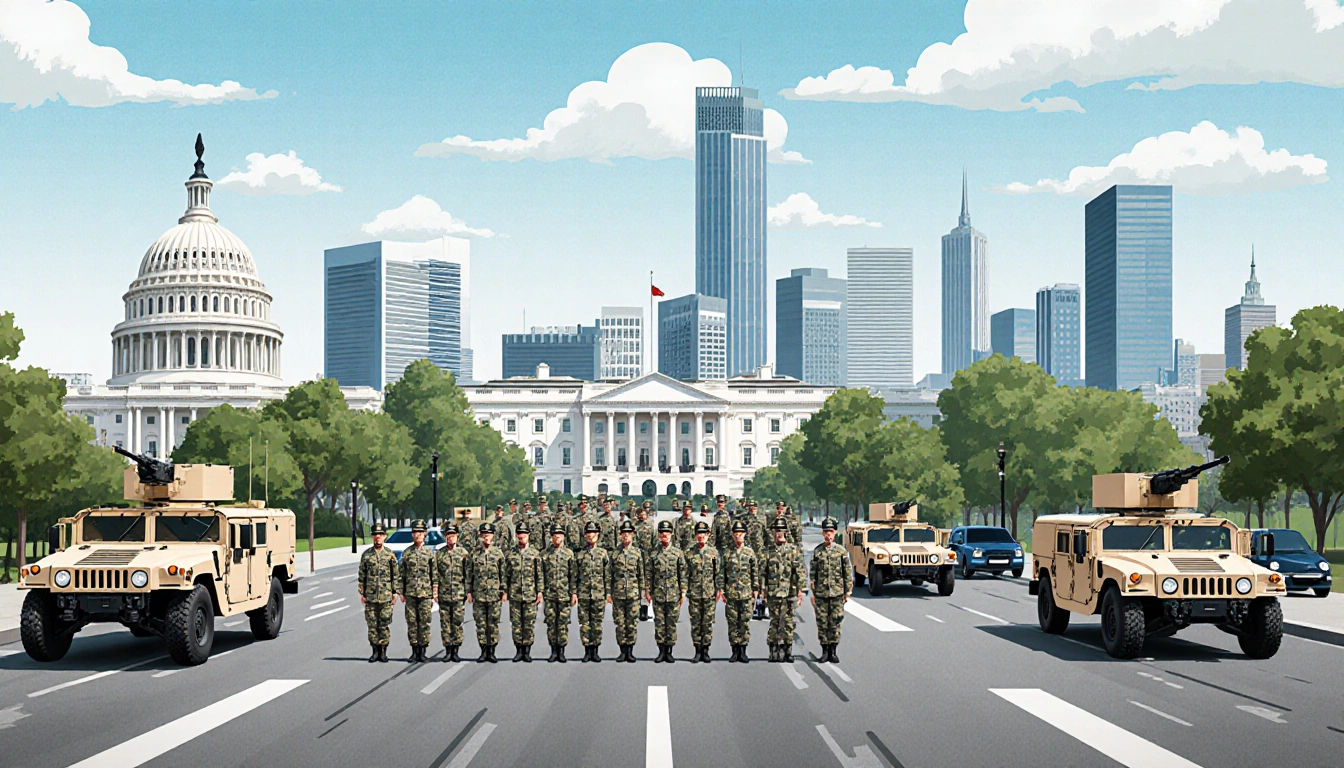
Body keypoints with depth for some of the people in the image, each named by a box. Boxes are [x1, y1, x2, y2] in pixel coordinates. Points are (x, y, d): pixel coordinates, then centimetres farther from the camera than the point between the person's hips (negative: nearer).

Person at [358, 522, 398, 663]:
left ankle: (383, 651, 6)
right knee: (372, 624, 2)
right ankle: (375, 651, 9)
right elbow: (362, 575, 8)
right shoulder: (366, 554, 6)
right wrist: (362, 593, 4)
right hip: (370, 596, 1)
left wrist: (395, 591, 1)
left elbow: (395, 574, 6)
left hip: (386, 596, -1)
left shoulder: (390, 554, 3)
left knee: (384, 624, -1)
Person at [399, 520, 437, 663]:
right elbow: (402, 574, 10)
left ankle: (422, 652, 3)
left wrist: (434, 593, -1)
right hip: (410, 594, 1)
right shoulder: (406, 553, 8)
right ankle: (414, 651, 10)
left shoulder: (430, 553, 4)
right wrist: (402, 592, 6)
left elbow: (435, 575, 4)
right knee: (412, 622, 3)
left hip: (425, 594, -1)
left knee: (425, 623, -2)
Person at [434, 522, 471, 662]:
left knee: (457, 623, -2)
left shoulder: (464, 552, 5)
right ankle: (448, 651, 9)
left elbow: (468, 573, 4)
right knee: (445, 623, 3)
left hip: (459, 594, -1)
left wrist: (468, 591, -1)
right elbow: (435, 573, 8)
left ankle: (455, 651, 4)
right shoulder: (439, 553, 8)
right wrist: (435, 591, 1)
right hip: (443, 595, 1)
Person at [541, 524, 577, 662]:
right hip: (549, 595, 1)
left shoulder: (569, 554, 5)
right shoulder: (545, 554, 8)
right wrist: (540, 591, 0)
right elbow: (541, 574, 8)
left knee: (563, 623, -1)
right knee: (551, 622, 2)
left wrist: (574, 593, -3)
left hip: (564, 594, -1)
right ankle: (553, 651, 9)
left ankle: (561, 651, 5)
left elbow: (574, 575, 3)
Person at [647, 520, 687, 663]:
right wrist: (647, 590, 3)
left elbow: (683, 573, 5)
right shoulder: (653, 553, 5)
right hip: (658, 594, 1)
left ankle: (669, 651, 8)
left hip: (674, 594, -1)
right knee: (659, 623, 2)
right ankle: (661, 651, 9)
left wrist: (683, 591, 1)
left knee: (672, 623, 2)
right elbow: (649, 574, 7)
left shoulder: (677, 552, 3)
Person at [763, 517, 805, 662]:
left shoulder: (794, 551, 2)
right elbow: (763, 572, 10)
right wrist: (763, 589, 5)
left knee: (788, 622, 0)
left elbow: (799, 572, 0)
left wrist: (800, 591, -5)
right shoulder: (769, 552, 7)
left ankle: (788, 651, 5)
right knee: (774, 622, 4)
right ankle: (774, 651, 9)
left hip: (789, 593, -1)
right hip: (773, 594, 1)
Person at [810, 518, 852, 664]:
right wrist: (813, 593, 4)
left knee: (835, 623, 1)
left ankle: (833, 651, 8)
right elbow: (813, 574, 7)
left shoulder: (841, 551, 1)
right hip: (821, 594, 1)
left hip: (837, 593, -1)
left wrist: (848, 592, 3)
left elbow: (848, 573, 5)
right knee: (822, 623, 2)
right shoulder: (817, 551, 3)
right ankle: (824, 650, 11)